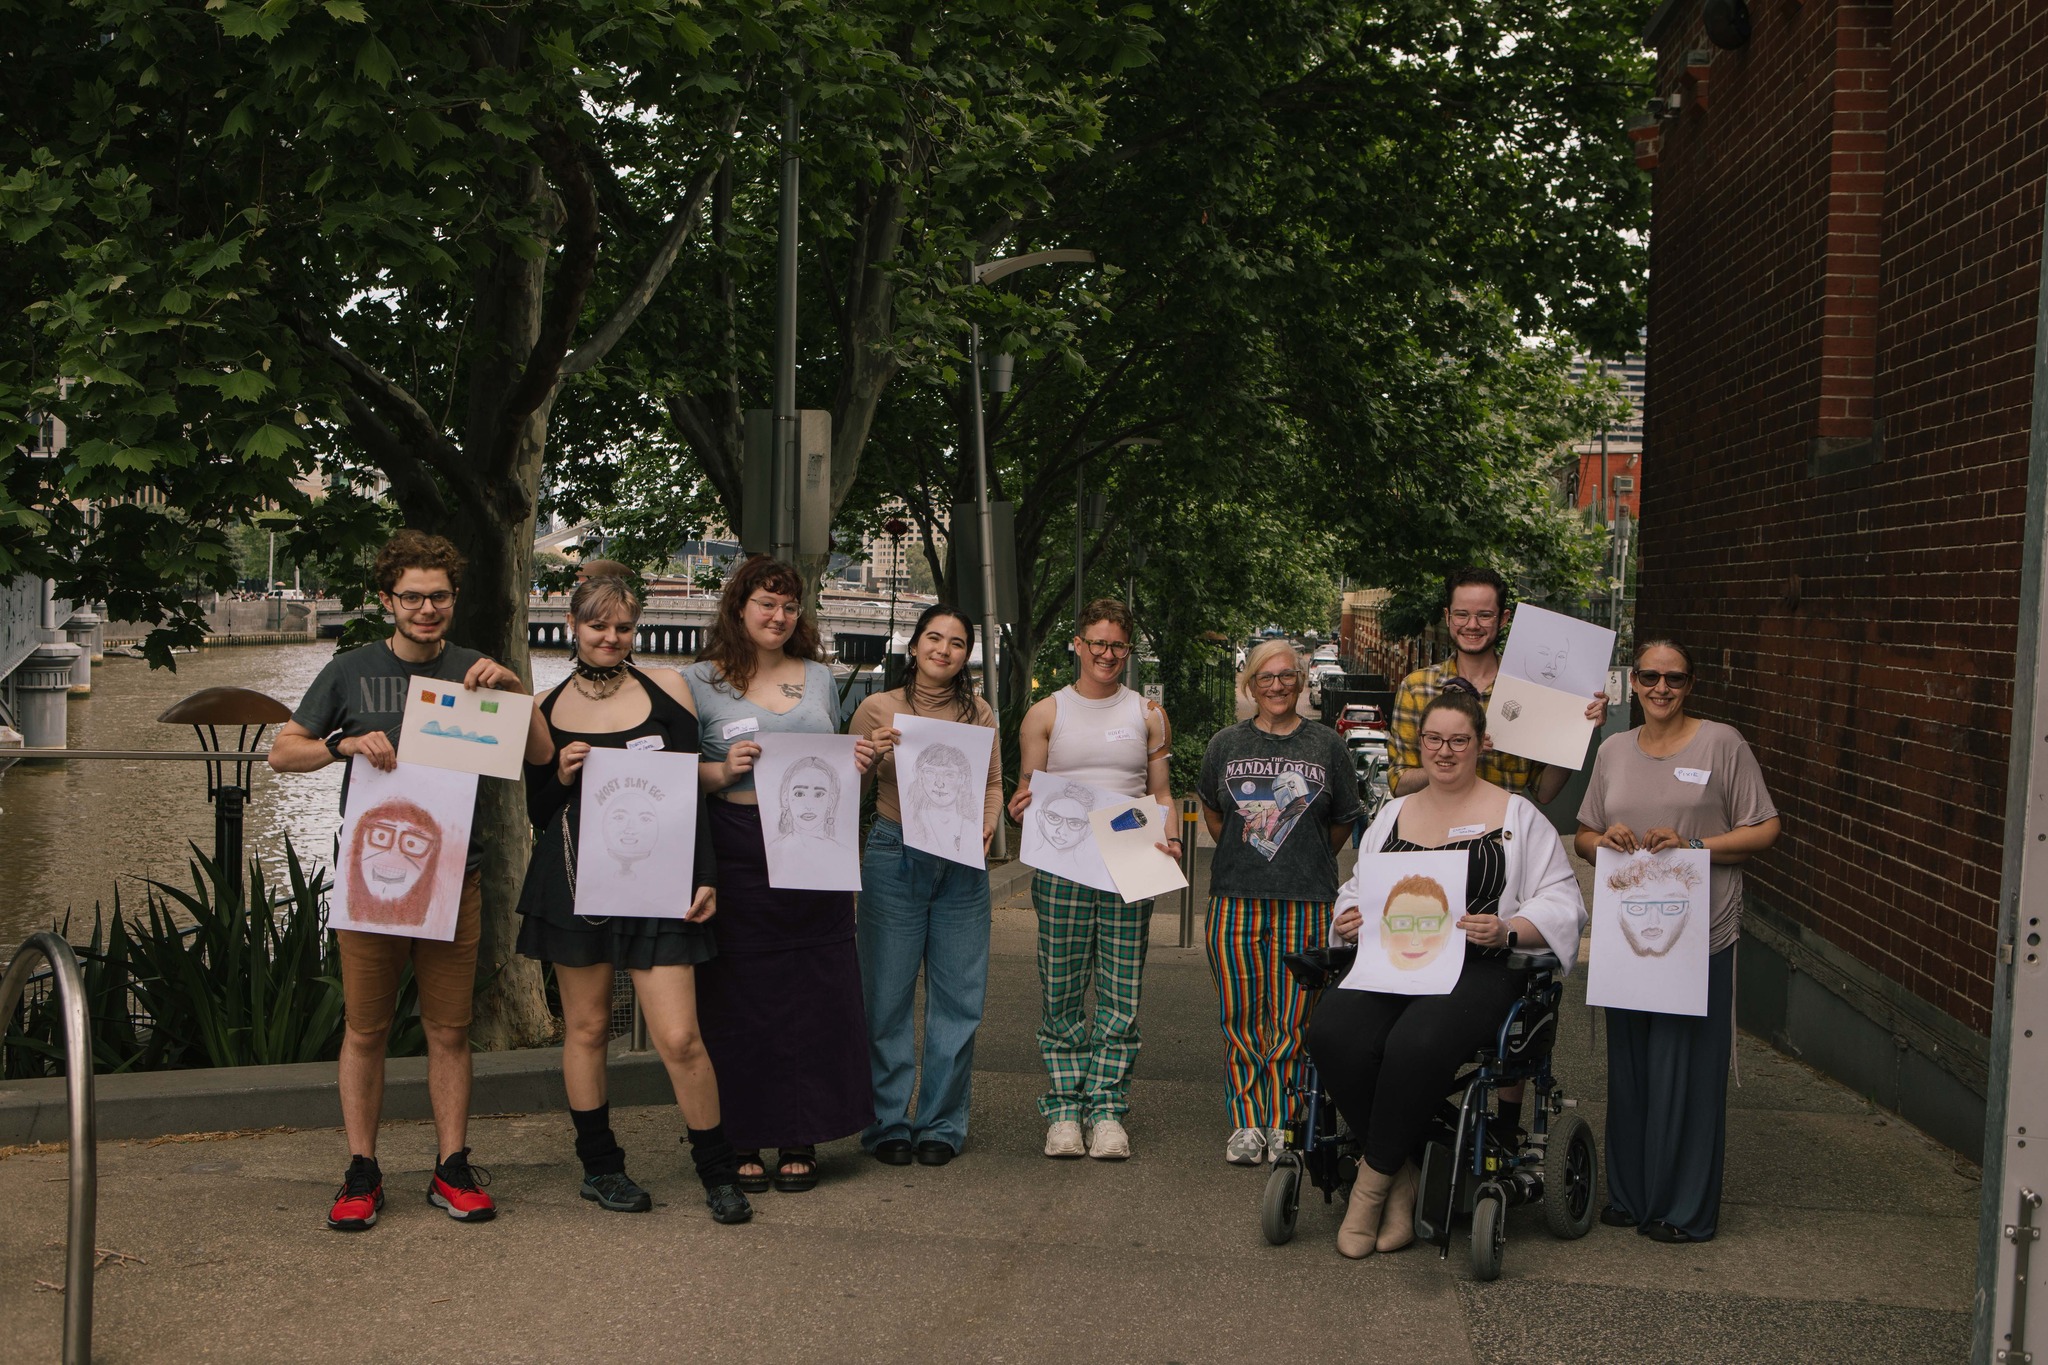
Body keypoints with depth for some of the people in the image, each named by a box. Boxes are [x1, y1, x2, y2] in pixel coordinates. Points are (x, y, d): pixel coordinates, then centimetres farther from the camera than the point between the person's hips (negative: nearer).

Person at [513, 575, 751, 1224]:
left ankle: (718, 1172, 9)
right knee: (586, 1026, 8)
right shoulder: (545, 708, 9)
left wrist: (705, 876, -3)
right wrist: (561, 775, -8)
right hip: (573, 882, 2)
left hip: (654, 880, -2)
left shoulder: (665, 687, 4)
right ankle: (600, 1166, 24)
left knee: (679, 1037, -6)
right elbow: (538, 813, 13)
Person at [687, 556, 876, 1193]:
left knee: (815, 995, 3)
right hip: (738, 858, -3)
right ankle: (742, 1142, 10)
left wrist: (854, 763, 2)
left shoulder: (819, 677, 15)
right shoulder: (701, 681, 2)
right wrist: (722, 771, -18)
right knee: (740, 998, -1)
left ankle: (801, 1140, 14)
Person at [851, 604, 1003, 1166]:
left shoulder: (979, 713, 10)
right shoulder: (878, 709, 3)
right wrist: (874, 755, -13)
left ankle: (942, 1125, 15)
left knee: (959, 998, 4)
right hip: (894, 859, -2)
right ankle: (888, 1124, 13)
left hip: (962, 865, 2)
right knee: (888, 996, 1)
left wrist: (986, 825, 0)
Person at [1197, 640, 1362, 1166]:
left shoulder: (1326, 743, 5)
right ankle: (1246, 1123, 8)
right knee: (1240, 1015, 0)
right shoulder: (1227, 743, 10)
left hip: (1306, 900, -1)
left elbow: (1345, 820, 15)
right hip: (1236, 899, 1)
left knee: (1292, 1019, -1)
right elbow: (1211, 809, 24)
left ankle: (1284, 1123, 8)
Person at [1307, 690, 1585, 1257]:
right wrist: (1348, 921, 3)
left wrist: (1507, 930, -15)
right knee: (1333, 1034, -29)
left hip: (1476, 970, -4)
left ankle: (1372, 1182, -15)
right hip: (1387, 964, 4)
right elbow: (1357, 890, 27)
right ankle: (1401, 1179, -12)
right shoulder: (1393, 813, 24)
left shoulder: (1516, 816, 11)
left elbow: (1563, 905, 4)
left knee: (1417, 1044, -37)